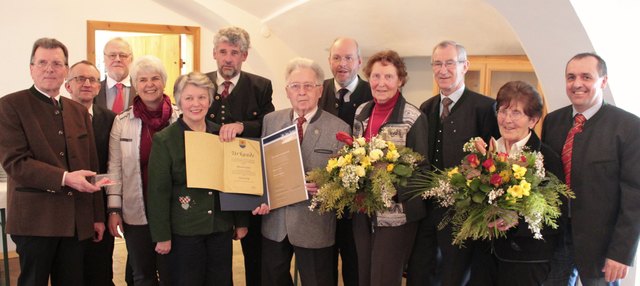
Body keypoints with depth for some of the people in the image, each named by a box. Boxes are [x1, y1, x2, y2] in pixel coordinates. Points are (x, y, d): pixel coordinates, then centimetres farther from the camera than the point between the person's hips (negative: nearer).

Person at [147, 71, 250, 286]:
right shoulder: (164, 140, -6)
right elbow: (159, 191, -7)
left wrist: (241, 222, 9)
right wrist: (162, 236, -8)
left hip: (222, 229, 4)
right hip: (184, 232, -3)